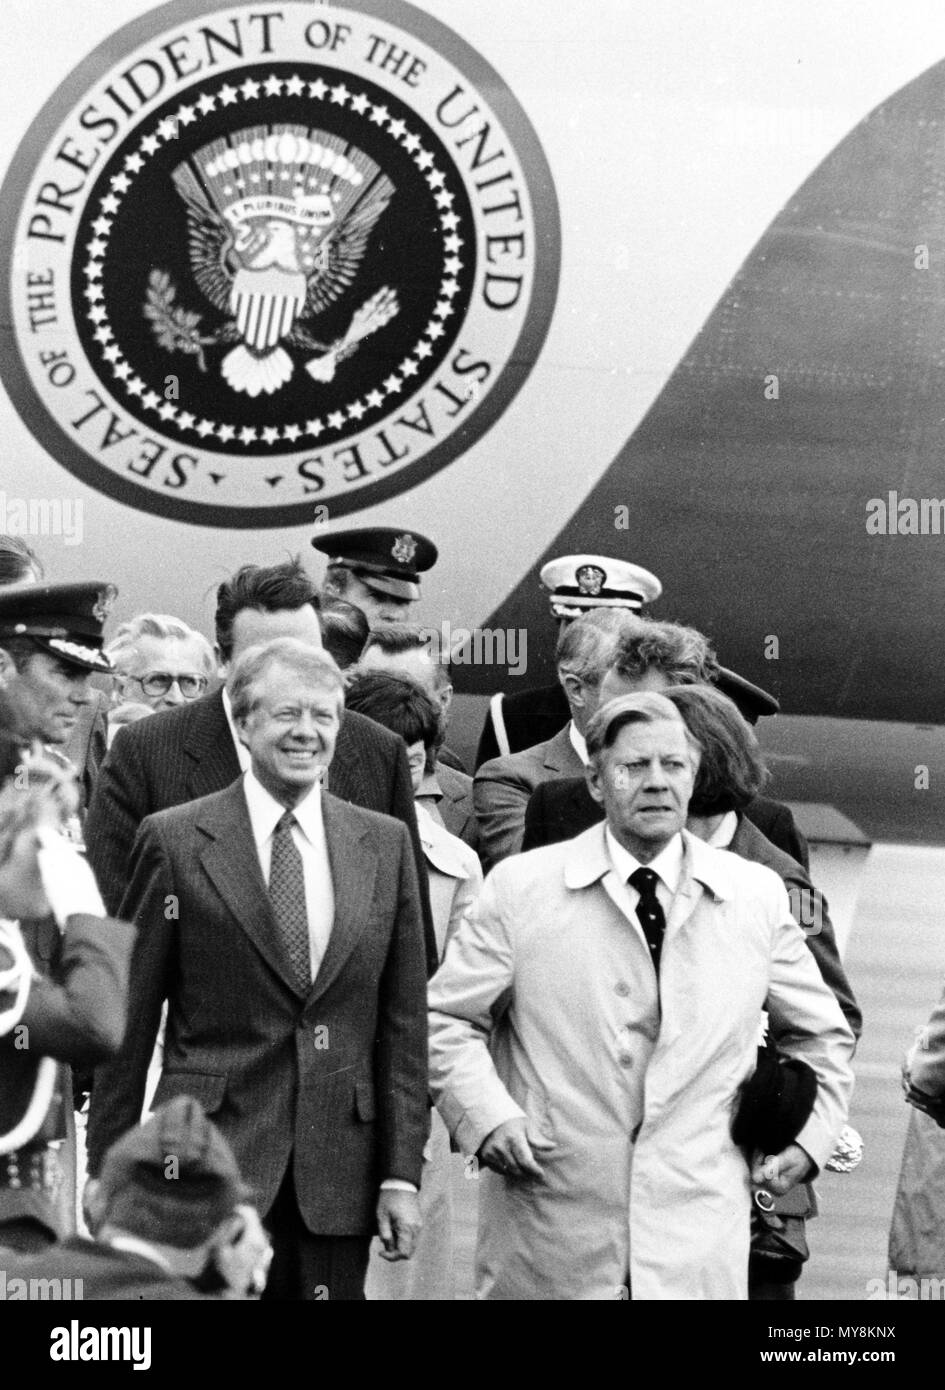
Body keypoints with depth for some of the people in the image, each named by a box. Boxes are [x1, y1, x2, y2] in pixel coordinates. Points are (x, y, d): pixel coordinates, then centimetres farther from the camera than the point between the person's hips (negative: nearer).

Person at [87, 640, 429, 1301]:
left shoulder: (385, 843, 8)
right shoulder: (175, 841, -2)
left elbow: (404, 1022, 8)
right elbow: (126, 1027, 0)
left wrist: (402, 1174, 3)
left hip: (338, 1175, 3)